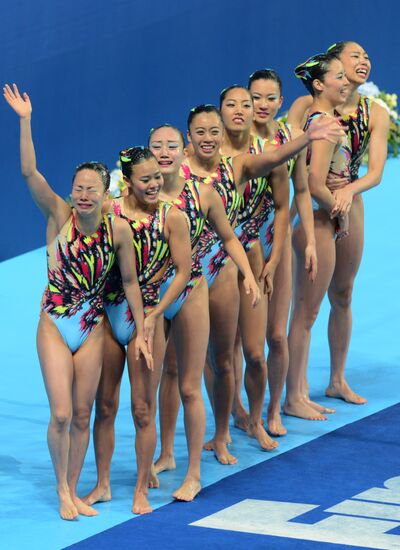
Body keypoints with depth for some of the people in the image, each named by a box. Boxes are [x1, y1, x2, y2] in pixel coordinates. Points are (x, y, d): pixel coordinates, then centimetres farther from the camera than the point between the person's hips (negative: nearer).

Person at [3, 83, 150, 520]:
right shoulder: (59, 216, -9)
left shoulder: (118, 230, -6)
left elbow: (130, 281, 2)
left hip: (92, 330, 2)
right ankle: (62, 490, 11)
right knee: (61, 414, -8)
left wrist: (140, 333, 2)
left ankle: (73, 492, 22)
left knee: (82, 417, 7)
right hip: (54, 326, -2)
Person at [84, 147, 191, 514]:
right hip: (108, 314, 2)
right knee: (104, 405, 10)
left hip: (146, 316, -2)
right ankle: (102, 484, 22)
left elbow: (183, 272, -3)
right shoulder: (108, 212, -3)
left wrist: (154, 315, -9)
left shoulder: (172, 218, -7)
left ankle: (142, 489, 14)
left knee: (143, 409, 2)